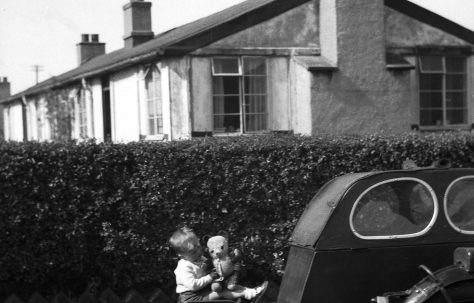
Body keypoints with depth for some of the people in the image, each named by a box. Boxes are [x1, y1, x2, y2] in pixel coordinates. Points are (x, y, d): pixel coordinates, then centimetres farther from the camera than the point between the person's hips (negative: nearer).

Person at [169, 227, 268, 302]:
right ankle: (249, 294, -27)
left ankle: (251, 291, -16)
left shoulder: (200, 259, 7)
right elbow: (193, 285, -32)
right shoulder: (184, 267, -24)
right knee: (221, 292, -22)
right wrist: (209, 277, -23)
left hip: (204, 288, 10)